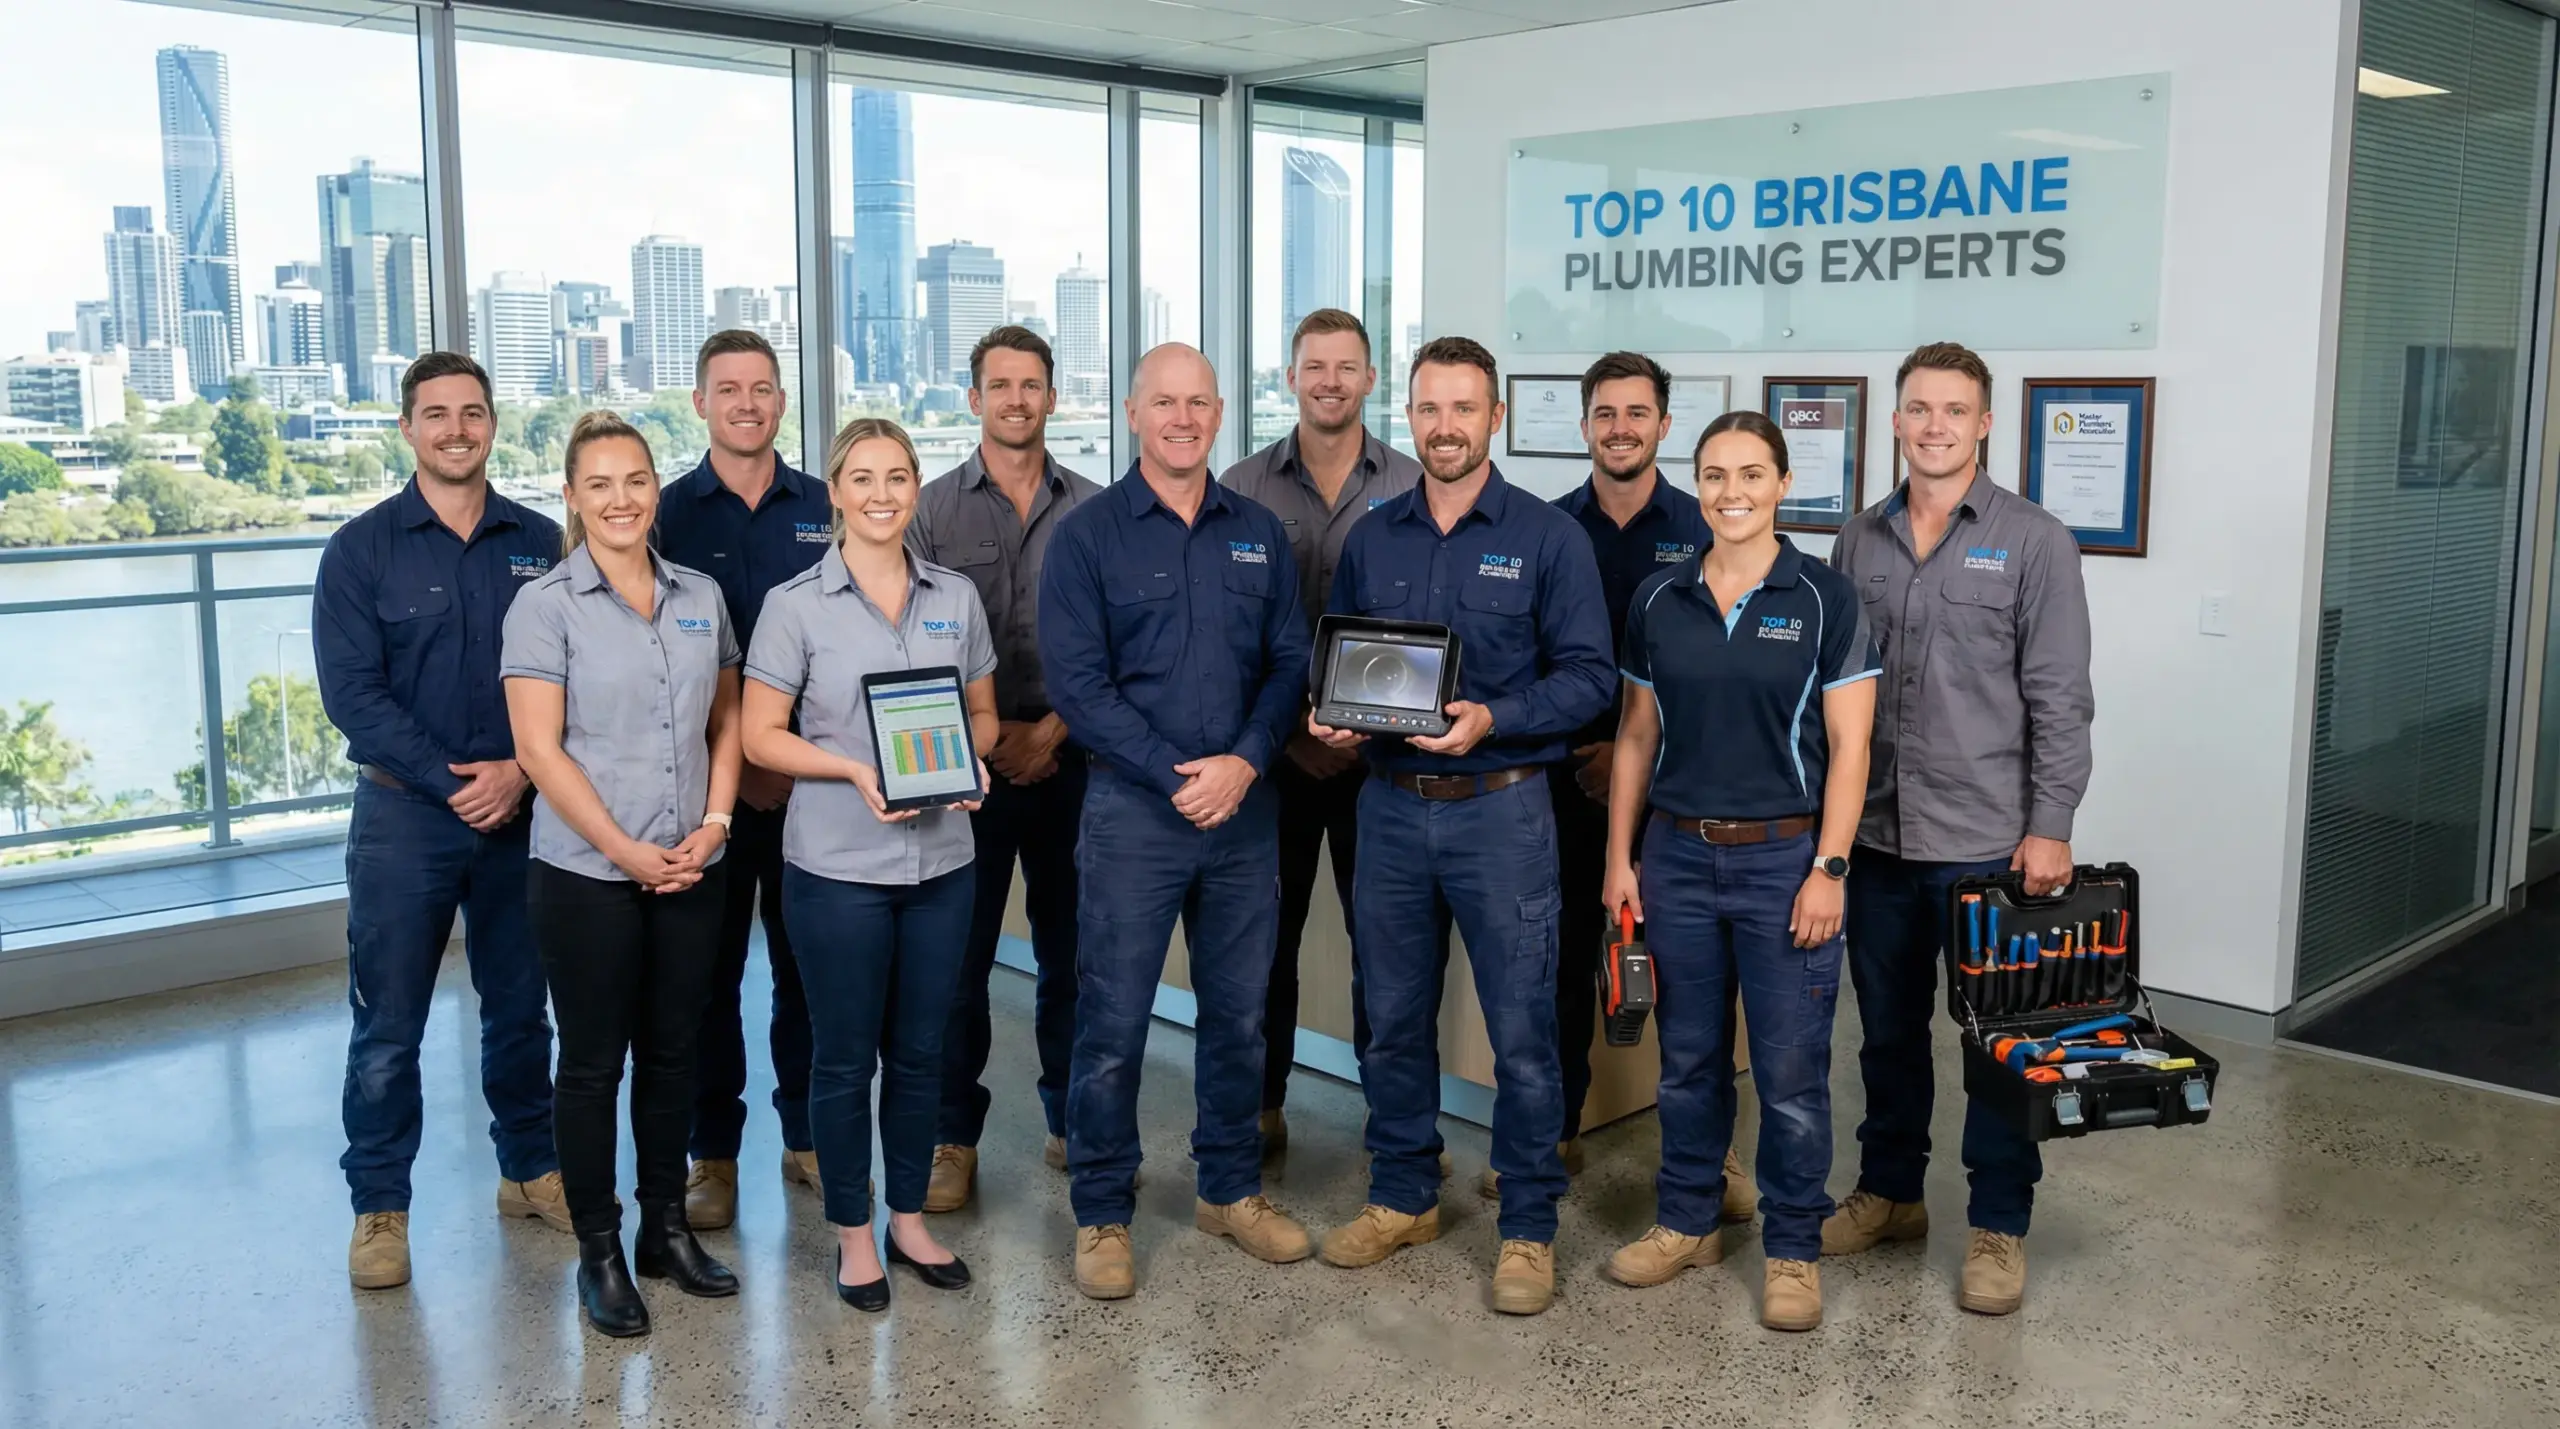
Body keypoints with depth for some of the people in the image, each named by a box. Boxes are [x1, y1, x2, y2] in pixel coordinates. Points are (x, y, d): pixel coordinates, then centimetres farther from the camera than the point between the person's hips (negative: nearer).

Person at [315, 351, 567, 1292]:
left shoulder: (540, 543, 5)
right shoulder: (363, 548, -1)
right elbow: (351, 691, -8)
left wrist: (519, 770, -13)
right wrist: (449, 781, -15)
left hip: (520, 809, 2)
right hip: (404, 810, -2)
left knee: (519, 1005, 13)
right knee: (388, 1023, 3)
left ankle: (531, 1168, 28)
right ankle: (379, 1206, 15)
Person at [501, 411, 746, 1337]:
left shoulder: (700, 598, 7)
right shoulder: (546, 606, -6)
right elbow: (539, 749, -11)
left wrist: (713, 824, -3)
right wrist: (625, 851, -14)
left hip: (692, 870, 4)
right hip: (586, 874, -4)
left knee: (673, 1051, 13)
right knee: (592, 1061, 6)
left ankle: (667, 1227, 28)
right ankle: (599, 1251, 20)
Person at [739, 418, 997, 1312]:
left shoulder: (956, 598, 6)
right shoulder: (796, 604, -5)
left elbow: (984, 713, 13)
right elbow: (761, 736, -5)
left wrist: (970, 758, -9)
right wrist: (855, 771, -19)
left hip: (941, 860, 3)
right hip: (837, 866, -3)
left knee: (920, 1048, 13)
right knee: (845, 1056, 7)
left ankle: (908, 1219, 29)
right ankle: (852, 1233, 23)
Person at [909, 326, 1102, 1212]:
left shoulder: (1091, 510, 5)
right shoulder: (934, 509, 3)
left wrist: (1052, 731, -7)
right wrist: (990, 738, -8)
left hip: (1069, 763, 1)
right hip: (967, 767, -1)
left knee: (1071, 953, 9)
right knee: (960, 957, 3)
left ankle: (1074, 1124, 22)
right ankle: (953, 1137, 14)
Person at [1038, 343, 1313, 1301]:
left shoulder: (1259, 532, 10)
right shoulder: (1088, 534, -3)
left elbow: (1288, 661, 7)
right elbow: (1077, 682, -9)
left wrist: (1245, 762, -10)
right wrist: (1175, 775, -15)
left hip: (1245, 808, 4)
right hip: (1133, 810, -4)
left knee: (1240, 1010, 13)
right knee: (1112, 1021, 1)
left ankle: (1231, 1189, 30)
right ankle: (1101, 1214, 15)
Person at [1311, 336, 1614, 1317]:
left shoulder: (1549, 537, -3)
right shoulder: (1371, 539, 10)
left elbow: (1588, 675, -7)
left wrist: (1492, 719, -21)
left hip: (1501, 809, -4)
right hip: (1391, 805, 4)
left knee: (1522, 1029, 0)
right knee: (1392, 1019, 13)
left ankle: (1529, 1228, 14)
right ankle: (1403, 1198, 30)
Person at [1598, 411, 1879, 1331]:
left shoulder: (1825, 600, -4)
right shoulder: (1658, 600, 5)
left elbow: (1848, 748, -5)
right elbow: (1636, 738, 9)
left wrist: (1828, 868, -11)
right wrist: (1620, 858, 5)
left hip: (1784, 857, -3)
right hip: (1678, 855, 3)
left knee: (1791, 1067, 3)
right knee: (1688, 1056, 13)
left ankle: (1793, 1250, 18)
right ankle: (1687, 1222, 29)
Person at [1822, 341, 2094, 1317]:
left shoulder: (2032, 541, -3)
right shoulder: (1859, 540, 8)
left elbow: (2059, 698, -6)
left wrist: (2049, 826, -12)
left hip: (1986, 840, -4)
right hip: (1877, 834, 4)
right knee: (1887, 1028, 15)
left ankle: (1998, 1228, 18)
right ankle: (1889, 1192, 31)